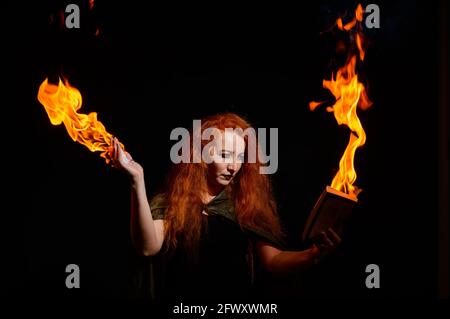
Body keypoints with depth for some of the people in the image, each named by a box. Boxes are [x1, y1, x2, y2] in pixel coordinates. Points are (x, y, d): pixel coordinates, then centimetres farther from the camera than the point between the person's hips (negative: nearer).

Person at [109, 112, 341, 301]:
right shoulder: (168, 203, 1)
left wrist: (313, 254, -21)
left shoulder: (248, 204, 6)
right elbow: (149, 247, -15)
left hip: (237, 293, 1)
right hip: (181, 294, -1)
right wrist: (137, 179, -22)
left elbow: (272, 259, -1)